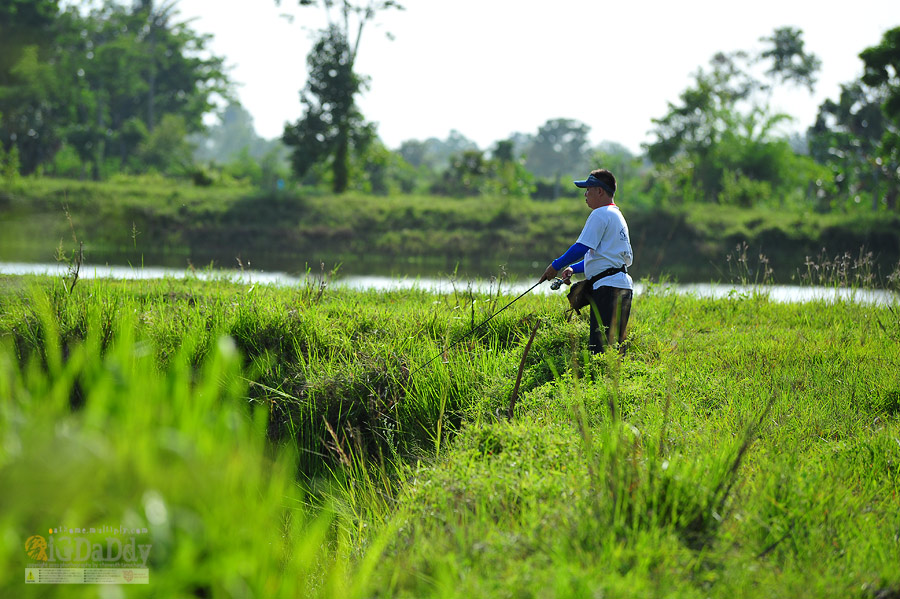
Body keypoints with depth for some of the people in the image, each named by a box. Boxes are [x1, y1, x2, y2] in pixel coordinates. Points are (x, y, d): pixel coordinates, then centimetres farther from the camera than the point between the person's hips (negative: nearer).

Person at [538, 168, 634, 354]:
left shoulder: (600, 214, -7)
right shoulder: (617, 215, 24)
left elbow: (582, 248, -14)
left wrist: (556, 266, -3)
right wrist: (573, 268, 24)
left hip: (608, 287, -10)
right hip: (623, 287, 10)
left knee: (600, 347, -14)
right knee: (615, 345, 8)